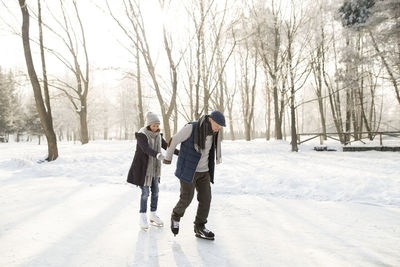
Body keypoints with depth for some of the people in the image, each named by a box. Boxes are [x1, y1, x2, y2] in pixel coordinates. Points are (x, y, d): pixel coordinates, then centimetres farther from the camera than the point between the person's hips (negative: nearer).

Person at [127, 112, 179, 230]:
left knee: (155, 191, 8)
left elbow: (166, 146, 8)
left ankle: (153, 214, 23)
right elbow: (146, 149, -32)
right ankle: (143, 217, 11)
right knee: (145, 192, -4)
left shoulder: (157, 135, 4)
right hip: (143, 167, -6)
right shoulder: (141, 135, -17)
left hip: (154, 167, 6)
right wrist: (158, 155, -50)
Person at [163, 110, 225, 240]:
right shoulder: (191, 128, -20)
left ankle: (199, 228, 16)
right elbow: (174, 140, -8)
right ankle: (176, 216, 27)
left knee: (205, 199, 1)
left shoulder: (213, 133, -1)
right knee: (187, 199, -3)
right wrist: (168, 157, 4)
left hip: (203, 171, 5)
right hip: (187, 170, -5)